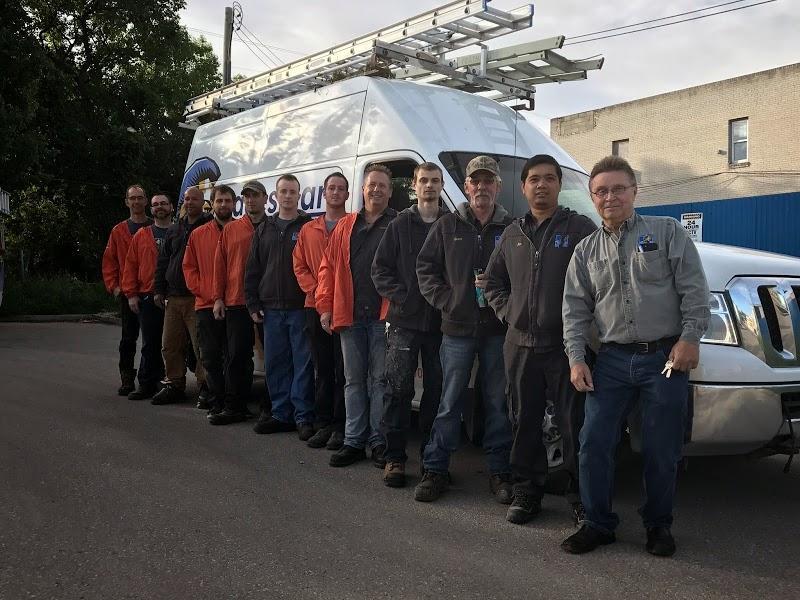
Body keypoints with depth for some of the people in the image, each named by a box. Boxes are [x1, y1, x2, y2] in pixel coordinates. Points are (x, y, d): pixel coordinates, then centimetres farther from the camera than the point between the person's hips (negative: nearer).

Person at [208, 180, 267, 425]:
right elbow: (220, 265, 7)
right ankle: (235, 407, 12)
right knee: (237, 355, 5)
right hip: (236, 303, 2)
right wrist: (218, 297, 1)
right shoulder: (230, 230, 9)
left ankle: (272, 407, 18)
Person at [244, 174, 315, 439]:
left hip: (300, 308, -5)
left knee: (303, 364, -2)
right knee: (275, 364, 9)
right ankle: (281, 414, 19)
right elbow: (252, 269, 15)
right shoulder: (264, 229, 15)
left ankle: (303, 417, 4)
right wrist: (253, 304, 8)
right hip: (271, 309, 5)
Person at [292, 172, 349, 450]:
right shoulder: (308, 230, 15)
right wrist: (315, 290, -3)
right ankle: (323, 424, 17)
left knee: (343, 369, -1)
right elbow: (299, 266, 12)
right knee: (322, 369, 10)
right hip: (315, 308, 4)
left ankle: (341, 426, 6)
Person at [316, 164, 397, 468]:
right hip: (349, 317, 4)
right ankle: (354, 441, 17)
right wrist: (325, 306, 4)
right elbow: (329, 266, 11)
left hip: (383, 317, -4)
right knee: (354, 380, 9)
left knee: (381, 379, 2)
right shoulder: (346, 226, 13)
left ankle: (379, 442, 10)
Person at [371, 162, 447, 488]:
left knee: (436, 390, 8)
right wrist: (401, 296, -7)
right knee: (398, 389, -3)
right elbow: (380, 269, 5)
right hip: (404, 321, -1)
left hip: (440, 323, 1)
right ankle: (395, 457, 6)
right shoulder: (400, 224, 6)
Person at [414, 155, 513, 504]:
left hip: (497, 330, 0)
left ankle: (499, 471, 18)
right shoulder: (448, 227, 7)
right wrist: (445, 299, -3)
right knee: (450, 403, 6)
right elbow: (425, 267, 8)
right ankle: (436, 469, 15)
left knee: (497, 403, 8)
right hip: (457, 329, 0)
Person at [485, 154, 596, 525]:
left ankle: (581, 497, 12)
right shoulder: (512, 235, 15)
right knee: (524, 422, 11)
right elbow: (493, 280, 23)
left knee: (574, 423, 0)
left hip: (565, 345, -4)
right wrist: (507, 311, 8)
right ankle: (526, 491, 23)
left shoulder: (580, 228, 0)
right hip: (521, 344, 5)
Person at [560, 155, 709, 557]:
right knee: (594, 444, 0)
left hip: (665, 358, -2)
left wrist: (689, 338, -11)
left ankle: (658, 525, 22)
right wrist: (576, 358, -1)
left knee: (661, 451, 4)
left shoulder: (667, 232, 3)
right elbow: (575, 308, 8)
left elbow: (694, 290, -2)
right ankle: (598, 524, 14)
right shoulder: (586, 251, 11)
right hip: (613, 361, 3)